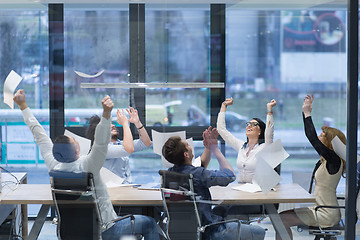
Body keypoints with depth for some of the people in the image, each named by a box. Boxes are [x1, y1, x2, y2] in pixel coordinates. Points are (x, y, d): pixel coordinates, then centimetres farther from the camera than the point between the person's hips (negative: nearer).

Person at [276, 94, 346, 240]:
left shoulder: (334, 160, -17)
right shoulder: (325, 159, 9)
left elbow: (312, 138, -23)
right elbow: (312, 137, 17)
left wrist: (307, 113, -13)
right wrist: (305, 111, 15)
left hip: (326, 216, -10)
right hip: (319, 210, 10)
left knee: (281, 221, -14)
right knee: (281, 216, 8)